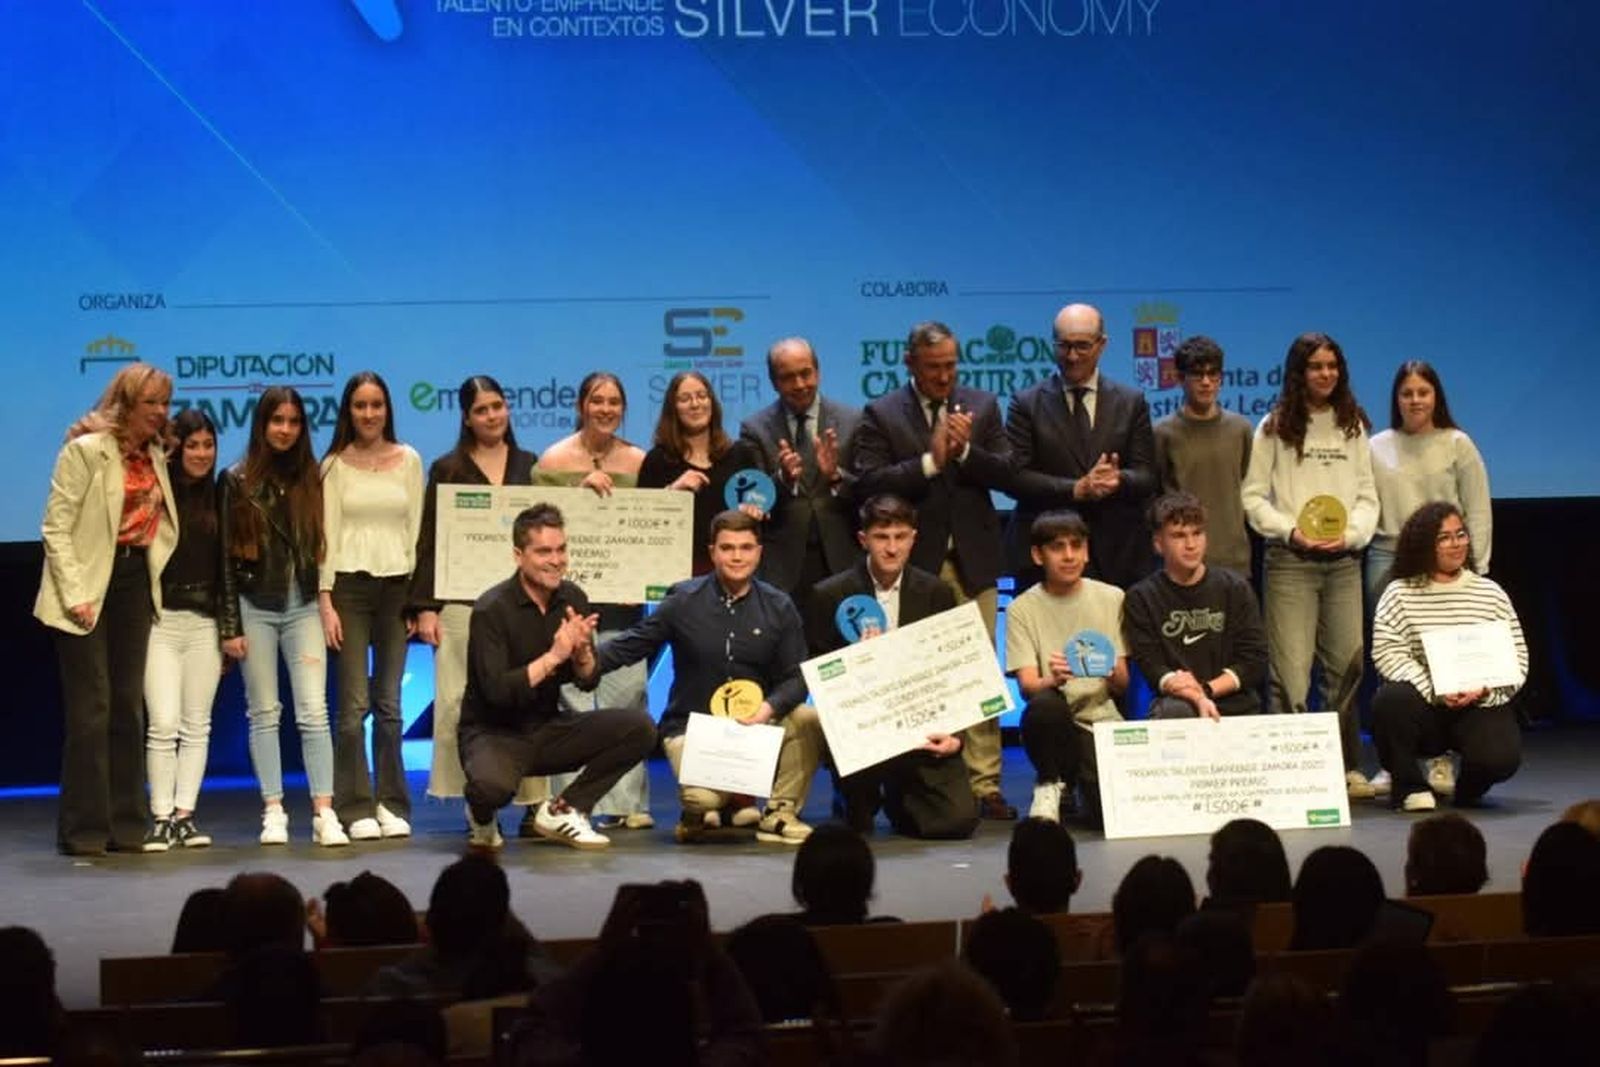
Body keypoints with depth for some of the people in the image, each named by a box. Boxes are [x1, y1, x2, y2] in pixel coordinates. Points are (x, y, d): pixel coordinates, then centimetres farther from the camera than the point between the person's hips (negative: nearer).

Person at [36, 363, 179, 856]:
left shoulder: (154, 455, 11)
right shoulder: (86, 450, -9)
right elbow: (56, 528, -12)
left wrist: (155, 573, 1)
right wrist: (75, 595, -17)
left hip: (135, 582, 7)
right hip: (91, 586, -7)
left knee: (128, 707, 8)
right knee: (90, 709, -6)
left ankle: (125, 825, 14)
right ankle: (83, 829, 0)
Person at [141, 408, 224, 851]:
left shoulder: (218, 498, 10)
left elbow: (226, 566, 12)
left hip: (205, 622, 4)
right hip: (161, 618, -4)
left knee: (197, 726, 5)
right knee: (164, 724, -8)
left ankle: (184, 815, 9)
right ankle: (161, 818, -2)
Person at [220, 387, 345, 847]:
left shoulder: (312, 479, 8)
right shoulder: (238, 480, 2)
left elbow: (323, 545, 10)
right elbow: (227, 554, 0)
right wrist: (230, 624, -4)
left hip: (303, 605, 1)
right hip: (256, 606, -1)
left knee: (314, 711, -6)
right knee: (264, 713, 4)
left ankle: (324, 813, -8)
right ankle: (273, 813, 7)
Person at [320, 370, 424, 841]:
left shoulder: (409, 461, 9)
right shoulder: (335, 466, 4)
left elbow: (416, 530, 9)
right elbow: (327, 534, 1)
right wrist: (325, 600, -6)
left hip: (397, 585, 2)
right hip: (349, 584, -2)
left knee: (389, 703, 3)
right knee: (354, 703, -5)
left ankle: (391, 805, 10)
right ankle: (356, 808, 0)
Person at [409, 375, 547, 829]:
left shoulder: (529, 467, 14)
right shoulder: (447, 470, 8)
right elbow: (429, 542, 5)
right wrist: (424, 606, -3)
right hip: (462, 599, -1)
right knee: (462, 702, -8)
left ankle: (535, 802, -1)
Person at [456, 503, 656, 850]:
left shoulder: (572, 599, 1)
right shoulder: (492, 610, -16)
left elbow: (589, 681, 4)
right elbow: (496, 691, -24)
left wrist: (581, 651, -18)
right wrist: (554, 655, -27)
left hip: (548, 730, 6)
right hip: (494, 733, -6)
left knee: (639, 728, -15)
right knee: (493, 784, -40)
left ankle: (561, 811, -2)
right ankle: (483, 818, 0)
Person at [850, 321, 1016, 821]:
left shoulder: (982, 407, 10)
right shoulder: (881, 415, 2)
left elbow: (1007, 475, 3)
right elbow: (867, 484, -10)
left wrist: (965, 451, -12)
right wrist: (930, 461, -15)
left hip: (972, 560, 2)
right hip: (914, 565, -2)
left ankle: (984, 785, 4)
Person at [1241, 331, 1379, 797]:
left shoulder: (1352, 427, 13)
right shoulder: (1275, 427, 3)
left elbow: (1367, 496, 12)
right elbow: (1253, 497, 0)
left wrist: (1351, 533, -5)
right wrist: (1291, 531, -12)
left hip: (1344, 560, 4)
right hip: (1290, 561, -3)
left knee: (1347, 666, 4)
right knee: (1290, 671, -9)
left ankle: (1347, 767, 12)